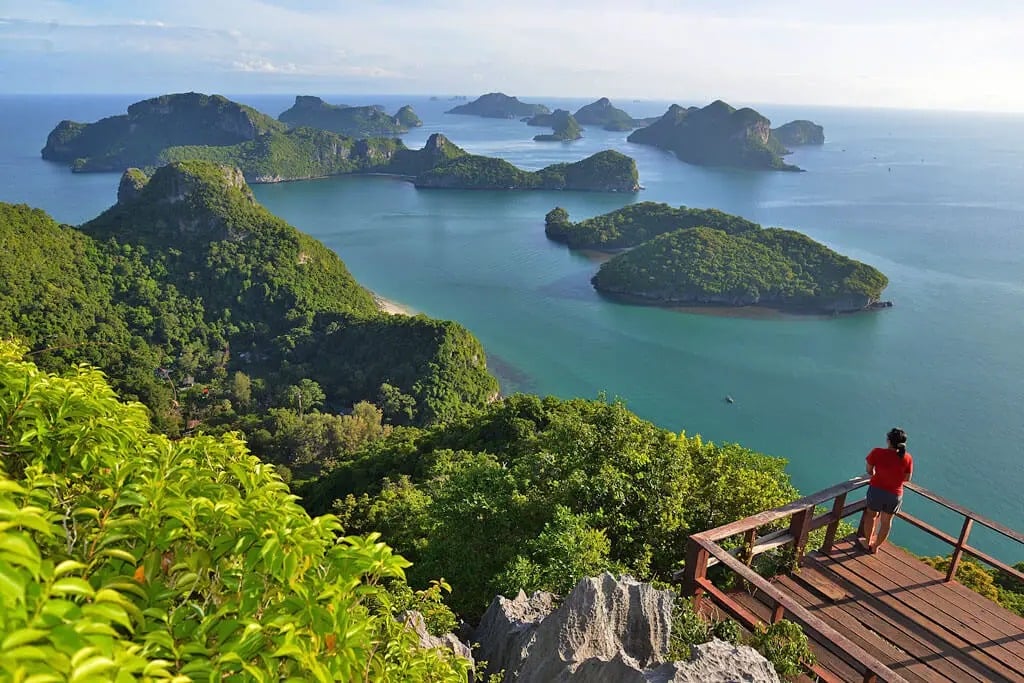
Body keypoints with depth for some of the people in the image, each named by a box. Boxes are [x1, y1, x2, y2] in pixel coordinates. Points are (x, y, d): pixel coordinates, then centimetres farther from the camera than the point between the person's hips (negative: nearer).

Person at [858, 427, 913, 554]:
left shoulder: (877, 453, -19)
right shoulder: (907, 458, -15)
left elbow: (869, 471, -6)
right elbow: (907, 478, -4)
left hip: (876, 489, -1)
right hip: (895, 494, 1)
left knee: (871, 515, 24)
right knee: (886, 521, 22)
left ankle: (867, 543, 38)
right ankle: (876, 546, 37)